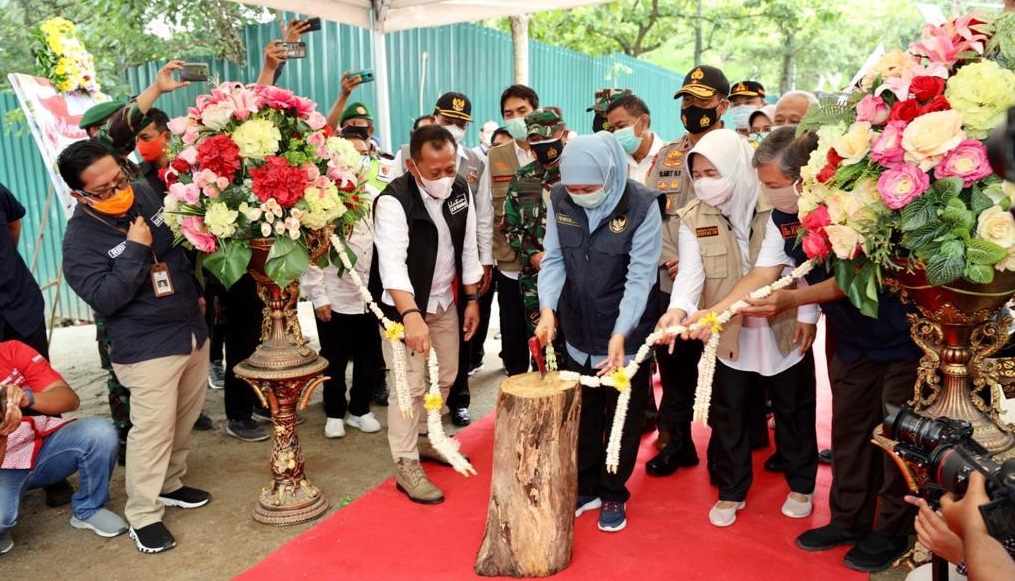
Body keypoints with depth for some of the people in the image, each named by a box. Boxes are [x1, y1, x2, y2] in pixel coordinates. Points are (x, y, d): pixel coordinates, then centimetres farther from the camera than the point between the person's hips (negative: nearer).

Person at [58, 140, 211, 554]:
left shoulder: (145, 195, 2)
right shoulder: (81, 238, -15)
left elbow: (184, 243, 17)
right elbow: (104, 298, -22)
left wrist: (197, 291, 17)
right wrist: (135, 249, -25)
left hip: (193, 331, 7)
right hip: (148, 347, -7)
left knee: (185, 419, 17)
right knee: (153, 429, -5)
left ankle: (169, 484, 36)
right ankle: (143, 516, 11)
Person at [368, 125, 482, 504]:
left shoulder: (460, 191, -5)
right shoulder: (393, 201, -25)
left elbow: (468, 248, 5)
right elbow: (392, 262, -37)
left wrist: (472, 299, 5)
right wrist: (411, 315, -50)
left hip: (445, 302, 7)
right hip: (404, 306, -7)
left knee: (444, 377, 17)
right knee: (410, 386, -5)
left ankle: (423, 438, 38)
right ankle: (406, 467, 10)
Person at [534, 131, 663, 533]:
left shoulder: (642, 205, -18)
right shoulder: (560, 200, -6)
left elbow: (640, 275, -19)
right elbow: (553, 260, -3)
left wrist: (620, 335, -28)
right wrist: (548, 308, -18)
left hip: (627, 337, -3)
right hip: (577, 334, 4)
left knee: (623, 420, 13)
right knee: (581, 416, 17)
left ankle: (614, 494, 33)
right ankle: (586, 487, 37)